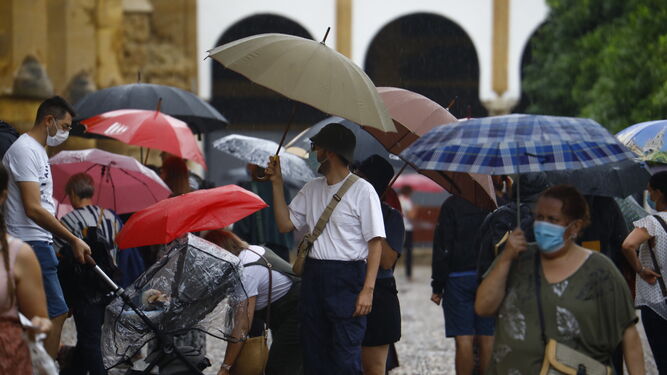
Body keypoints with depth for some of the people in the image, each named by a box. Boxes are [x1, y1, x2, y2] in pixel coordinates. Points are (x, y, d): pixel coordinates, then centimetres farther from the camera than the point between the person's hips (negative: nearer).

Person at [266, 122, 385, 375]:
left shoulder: (362, 191, -6)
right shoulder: (312, 189, 16)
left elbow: (375, 243, -9)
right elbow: (285, 224, 15)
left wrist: (368, 290, -16)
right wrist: (277, 184, 10)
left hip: (347, 278, -7)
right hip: (313, 276, 7)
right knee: (313, 352, 9)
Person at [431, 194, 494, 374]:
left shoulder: (452, 204, -7)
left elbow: (443, 248, -7)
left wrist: (437, 286, -2)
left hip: (459, 278, -2)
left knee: (463, 339, -2)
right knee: (487, 339, 4)